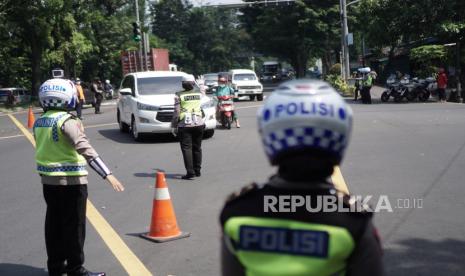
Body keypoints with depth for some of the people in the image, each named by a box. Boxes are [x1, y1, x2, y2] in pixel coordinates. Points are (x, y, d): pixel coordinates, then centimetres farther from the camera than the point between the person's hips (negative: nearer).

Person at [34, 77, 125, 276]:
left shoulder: (40, 122, 6)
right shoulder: (66, 120, -18)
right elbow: (85, 149, -27)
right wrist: (107, 174, -32)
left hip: (48, 180, 8)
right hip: (70, 181, -8)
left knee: (54, 224, 16)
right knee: (73, 226, 2)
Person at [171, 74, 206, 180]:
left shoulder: (179, 96, -5)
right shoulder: (199, 94, 6)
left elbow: (176, 112, -8)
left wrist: (173, 126, 1)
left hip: (185, 125, -4)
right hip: (198, 124, 4)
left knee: (186, 148, -2)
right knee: (197, 148, 13)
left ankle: (190, 172, -8)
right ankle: (197, 171, 19)